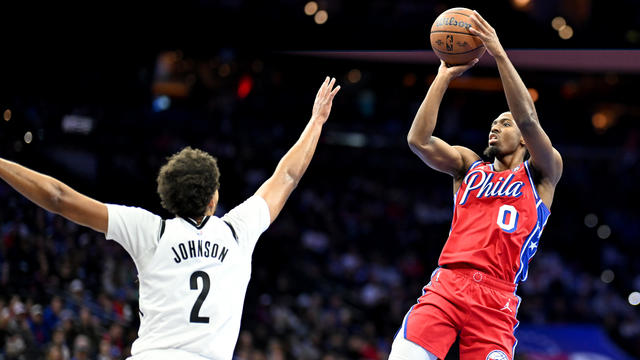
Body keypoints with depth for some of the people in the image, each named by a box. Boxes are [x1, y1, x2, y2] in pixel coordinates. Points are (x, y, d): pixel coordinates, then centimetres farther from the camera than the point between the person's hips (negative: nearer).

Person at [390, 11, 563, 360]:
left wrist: (499, 54, -7)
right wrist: (444, 76, 8)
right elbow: (418, 139, 8)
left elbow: (529, 120, -5)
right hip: (446, 284, 2)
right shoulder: (469, 165, 23)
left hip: (495, 298, -2)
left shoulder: (541, 174, 13)